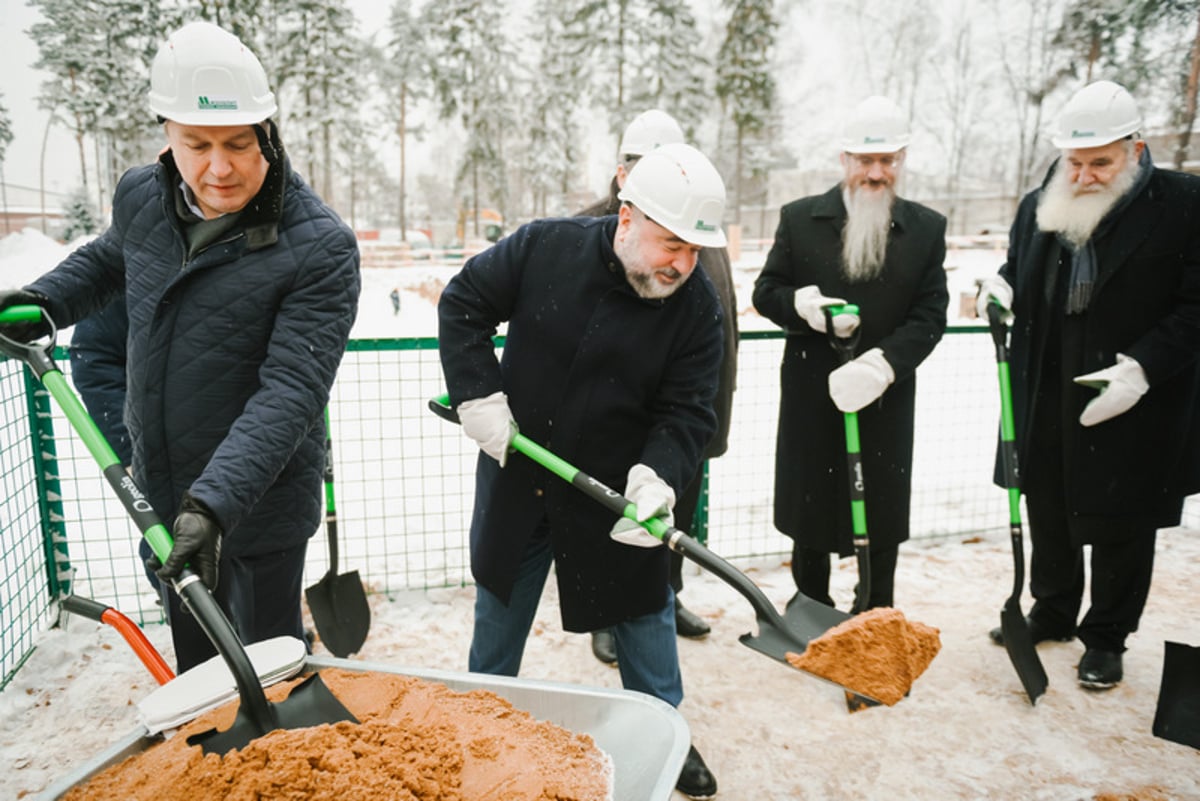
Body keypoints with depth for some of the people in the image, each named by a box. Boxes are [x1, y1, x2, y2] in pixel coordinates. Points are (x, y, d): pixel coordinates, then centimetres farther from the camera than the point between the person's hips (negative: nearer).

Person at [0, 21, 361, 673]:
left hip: (256, 499, -6)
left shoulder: (320, 246, -21)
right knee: (192, 651, 24)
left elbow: (290, 389, -28)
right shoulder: (140, 196, -2)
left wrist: (216, 500, -35)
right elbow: (106, 261, 22)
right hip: (160, 493, 6)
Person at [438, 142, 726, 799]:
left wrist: (656, 474, -30)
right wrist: (479, 394, -13)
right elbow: (462, 305, -3)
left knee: (644, 615, 13)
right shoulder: (543, 247, -15)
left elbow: (686, 412, -12)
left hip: (615, 494, 0)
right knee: (500, 609, 19)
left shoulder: (697, 305, -13)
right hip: (515, 473, 1)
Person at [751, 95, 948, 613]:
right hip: (810, 399, 0)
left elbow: (931, 314, -3)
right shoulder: (799, 218, 2)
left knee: (881, 515, 11)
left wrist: (882, 362, -21)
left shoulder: (926, 228, 3)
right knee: (809, 514, 11)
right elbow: (765, 292, 4)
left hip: (885, 400, 1)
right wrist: (803, 304, -19)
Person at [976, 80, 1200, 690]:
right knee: (1048, 514, 18)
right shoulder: (1040, 204, 4)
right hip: (1046, 400, 5)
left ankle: (1106, 640, 29)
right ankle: (1052, 612, 39)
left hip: (1131, 406, -4)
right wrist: (1000, 287, -2)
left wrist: (1143, 366, -21)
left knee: (1120, 525, 10)